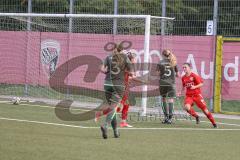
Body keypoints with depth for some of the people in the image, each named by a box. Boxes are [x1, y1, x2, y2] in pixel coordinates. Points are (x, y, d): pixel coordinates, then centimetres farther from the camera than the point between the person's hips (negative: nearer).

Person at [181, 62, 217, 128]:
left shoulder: (194, 76, -9)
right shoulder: (183, 78, 6)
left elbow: (201, 84, -9)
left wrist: (195, 87, -24)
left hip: (197, 95, -3)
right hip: (188, 95, 3)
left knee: (204, 109, -3)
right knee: (187, 107, -25)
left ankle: (214, 123, 9)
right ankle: (196, 116, 2)